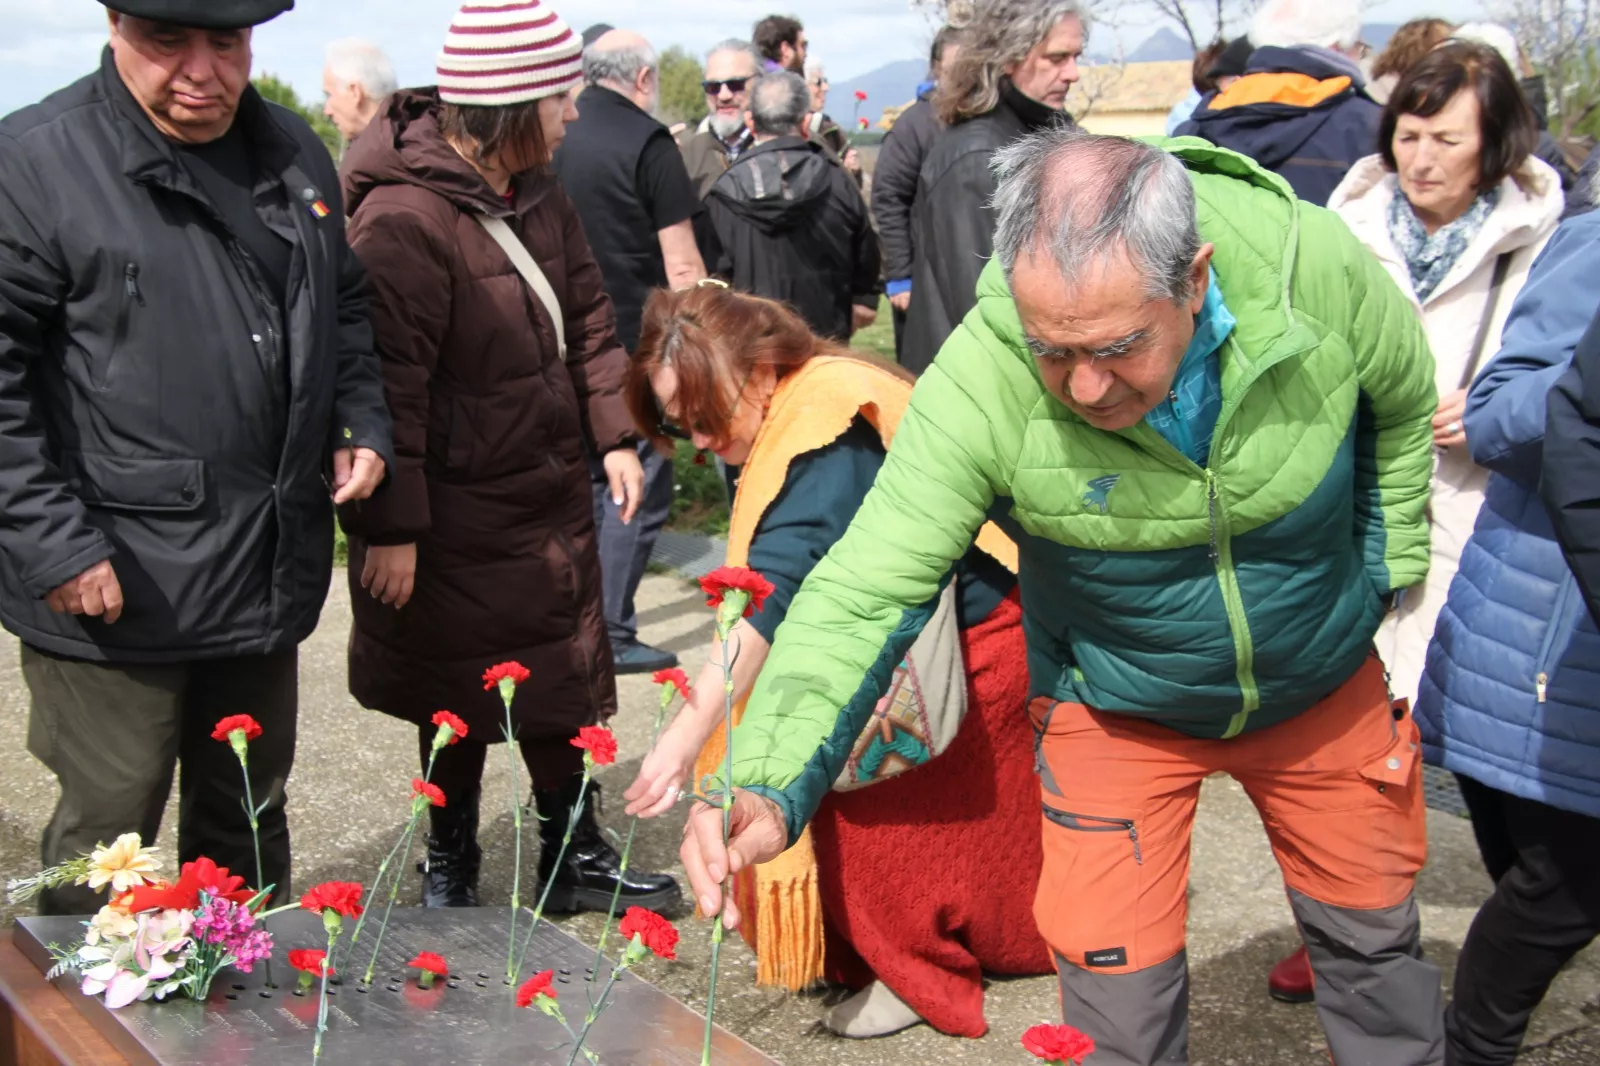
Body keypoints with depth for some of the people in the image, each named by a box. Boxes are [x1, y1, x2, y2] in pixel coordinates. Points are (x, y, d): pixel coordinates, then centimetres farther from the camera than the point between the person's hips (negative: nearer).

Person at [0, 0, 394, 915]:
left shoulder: (295, 154, 9)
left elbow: (346, 308, 22)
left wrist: (365, 424, 6)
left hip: (269, 574, 6)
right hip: (113, 587, -6)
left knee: (250, 825, 22)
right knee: (108, 841, 7)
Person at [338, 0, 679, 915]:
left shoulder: (538, 192, 5)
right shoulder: (402, 218, -22)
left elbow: (587, 317, 15)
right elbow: (388, 382, -22)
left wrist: (614, 434, 8)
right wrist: (391, 527, -20)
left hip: (552, 497, 8)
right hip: (457, 518, -7)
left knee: (564, 681, 15)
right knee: (461, 702, 9)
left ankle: (576, 856, 31)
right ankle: (450, 868, 31)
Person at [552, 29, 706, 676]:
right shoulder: (647, 142, -9)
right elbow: (682, 267, -11)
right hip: (636, 343, -6)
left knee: (583, 479, 18)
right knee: (638, 489, 1)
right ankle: (612, 635, 3)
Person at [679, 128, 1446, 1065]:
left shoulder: (1317, 266, -28)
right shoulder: (978, 388, -34)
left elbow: (1403, 404, -5)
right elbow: (867, 593, -34)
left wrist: (1385, 581, -2)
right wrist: (769, 787, -47)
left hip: (1328, 684, 2)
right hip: (1119, 713, -2)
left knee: (1373, 934, 22)